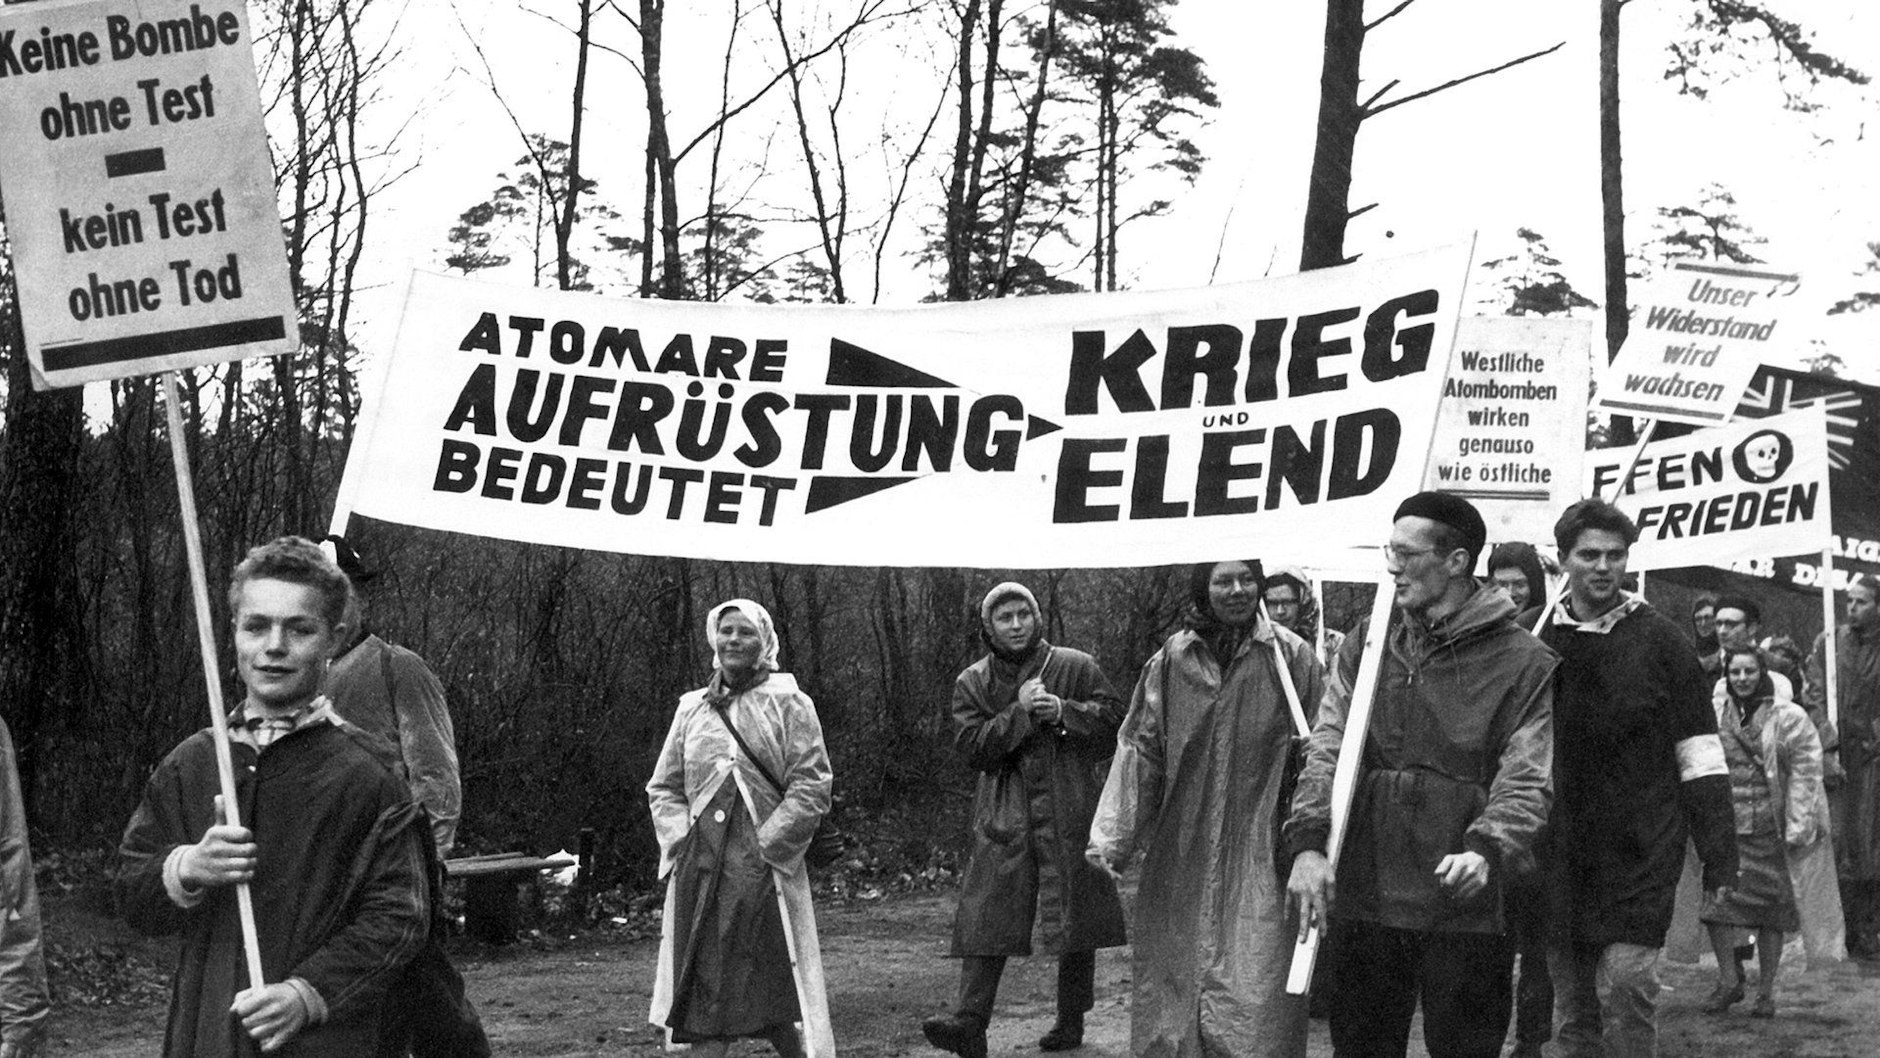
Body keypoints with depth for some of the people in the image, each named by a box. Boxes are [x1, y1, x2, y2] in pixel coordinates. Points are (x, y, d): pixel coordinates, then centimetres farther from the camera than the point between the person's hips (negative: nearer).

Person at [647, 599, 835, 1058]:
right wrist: (682, 839, -1)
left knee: (780, 1000, -3)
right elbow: (663, 788, 15)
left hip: (767, 871, -4)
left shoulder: (789, 705, 2)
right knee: (701, 988, 3)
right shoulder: (692, 708, 14)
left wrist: (765, 844, -13)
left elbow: (811, 787, -6)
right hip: (700, 874, 4)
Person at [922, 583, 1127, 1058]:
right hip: (1004, 817, 0)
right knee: (987, 915, -9)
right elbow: (971, 746, -4)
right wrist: (1019, 713, -15)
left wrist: (1062, 712, -14)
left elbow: (1113, 718, 1)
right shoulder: (972, 683, 7)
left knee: (1076, 913, 5)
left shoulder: (1076, 667, 4)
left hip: (1070, 809, 0)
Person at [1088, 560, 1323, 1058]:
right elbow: (1140, 751, 3)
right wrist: (1112, 839, -4)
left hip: (1258, 853, -2)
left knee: (1256, 991, -6)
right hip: (1180, 855, 2)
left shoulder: (1291, 657, 0)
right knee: (1173, 976, 7)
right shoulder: (1170, 662, 4)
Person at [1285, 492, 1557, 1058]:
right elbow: (1328, 752, 2)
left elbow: (1526, 780, -8)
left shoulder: (1524, 661, -2)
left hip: (1465, 905, -3)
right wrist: (1308, 843, -13)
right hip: (1363, 896, 3)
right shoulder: (1366, 644, 9)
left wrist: (1486, 850, -26)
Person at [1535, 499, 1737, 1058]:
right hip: (1560, 853, 3)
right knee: (1572, 1009, 8)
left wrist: (1718, 854, -3)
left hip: (1641, 847, -3)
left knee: (1625, 981, -14)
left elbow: (1699, 754, 0)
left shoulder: (1657, 639, 0)